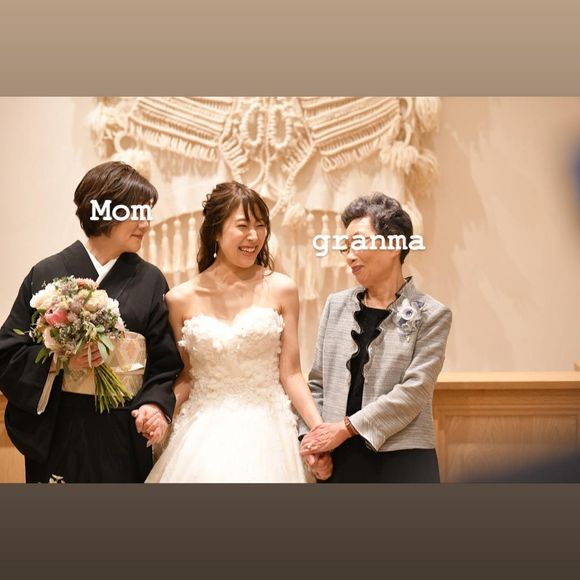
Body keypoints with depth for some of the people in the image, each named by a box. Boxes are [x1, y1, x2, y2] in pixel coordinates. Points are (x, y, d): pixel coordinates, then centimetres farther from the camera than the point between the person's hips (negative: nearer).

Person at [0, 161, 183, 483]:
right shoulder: (48, 274, 0)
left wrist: (157, 403, -11)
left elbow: (165, 360, 6)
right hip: (60, 432, -2)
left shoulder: (150, 280, 7)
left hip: (127, 432, 2)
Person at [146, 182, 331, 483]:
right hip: (202, 436, 0)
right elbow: (184, 377, 6)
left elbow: (290, 373, 0)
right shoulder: (181, 299, 0)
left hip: (264, 433, 0)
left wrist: (320, 430, -11)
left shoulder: (281, 290, -1)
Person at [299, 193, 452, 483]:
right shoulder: (336, 305, 11)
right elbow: (317, 382, 12)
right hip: (338, 460, 4)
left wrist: (347, 427, -14)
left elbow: (415, 390, -11)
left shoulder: (431, 315, -2)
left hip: (403, 461, -4)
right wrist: (312, 435, -4)